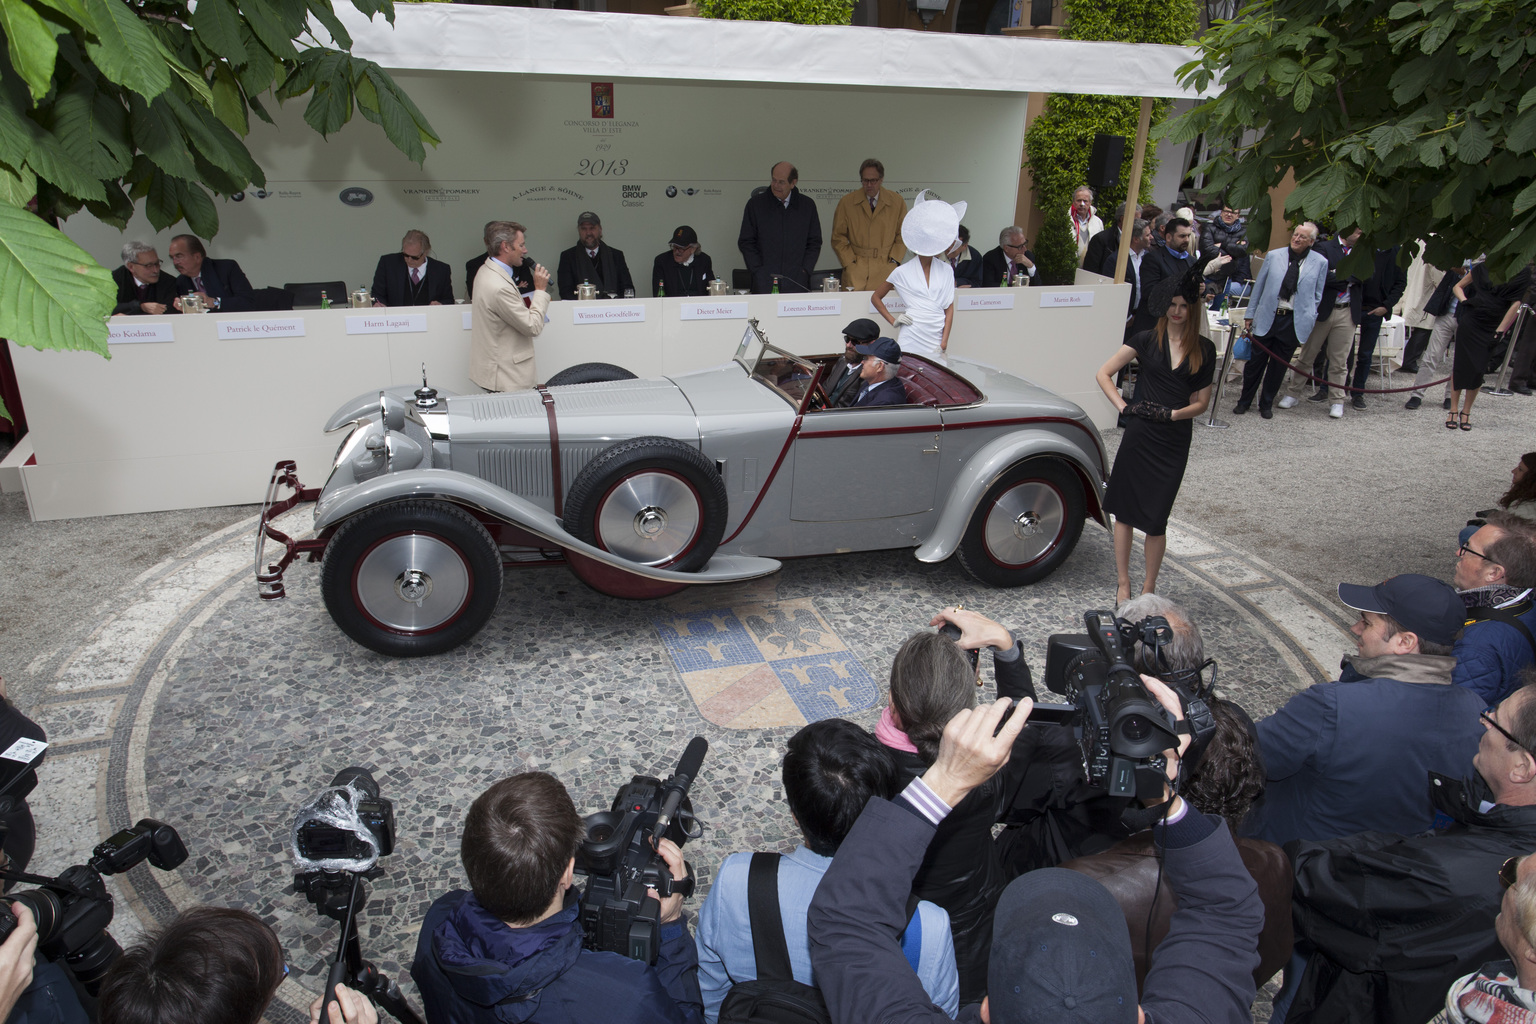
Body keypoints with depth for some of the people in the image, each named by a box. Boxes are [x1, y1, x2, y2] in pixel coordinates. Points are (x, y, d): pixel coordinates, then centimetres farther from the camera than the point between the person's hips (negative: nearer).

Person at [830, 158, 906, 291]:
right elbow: (838, 237, 9)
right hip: (856, 271, 0)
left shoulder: (897, 202, 8)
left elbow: (903, 235, 14)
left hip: (886, 271, 1)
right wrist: (849, 262, -1)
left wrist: (894, 260, 2)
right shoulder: (846, 202, 6)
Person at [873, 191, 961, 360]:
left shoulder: (946, 270, 9)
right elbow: (875, 297, 11)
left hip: (937, 338, 3)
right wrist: (893, 320, 1)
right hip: (912, 339, -2)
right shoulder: (902, 272, 2)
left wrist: (944, 341, -1)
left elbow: (949, 308, 7)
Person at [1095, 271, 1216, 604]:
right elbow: (1104, 373, -1)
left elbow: (1202, 402, 7)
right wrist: (1123, 406, -12)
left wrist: (1174, 413, -11)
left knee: (1156, 519, 2)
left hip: (1175, 442, 0)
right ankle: (1123, 583, 18)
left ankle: (1149, 587, 18)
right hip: (1139, 435, 0)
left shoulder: (1204, 349, 6)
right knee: (1125, 511, 5)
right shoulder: (1147, 339, 2)